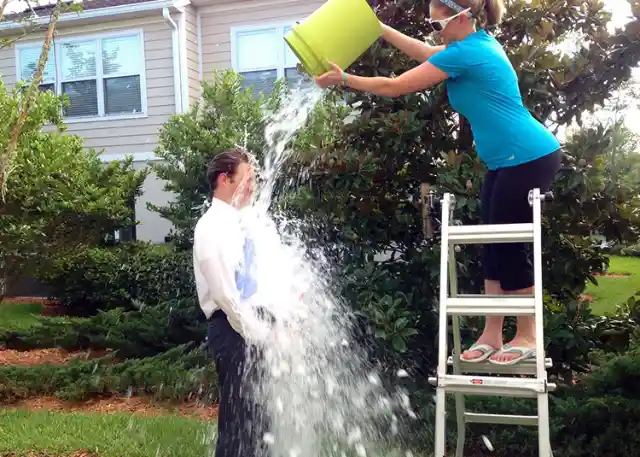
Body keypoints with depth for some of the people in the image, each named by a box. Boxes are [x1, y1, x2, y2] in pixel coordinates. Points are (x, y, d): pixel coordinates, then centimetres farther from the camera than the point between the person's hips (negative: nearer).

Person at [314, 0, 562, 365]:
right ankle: (492, 336, 15)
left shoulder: (466, 53, -17)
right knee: (494, 245, 9)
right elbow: (426, 53, 26)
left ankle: (528, 338, 10)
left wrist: (345, 79, -2)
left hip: (529, 158, -10)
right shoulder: (479, 43, 12)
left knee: (509, 245, -3)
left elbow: (395, 87, -13)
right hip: (508, 161, 10)